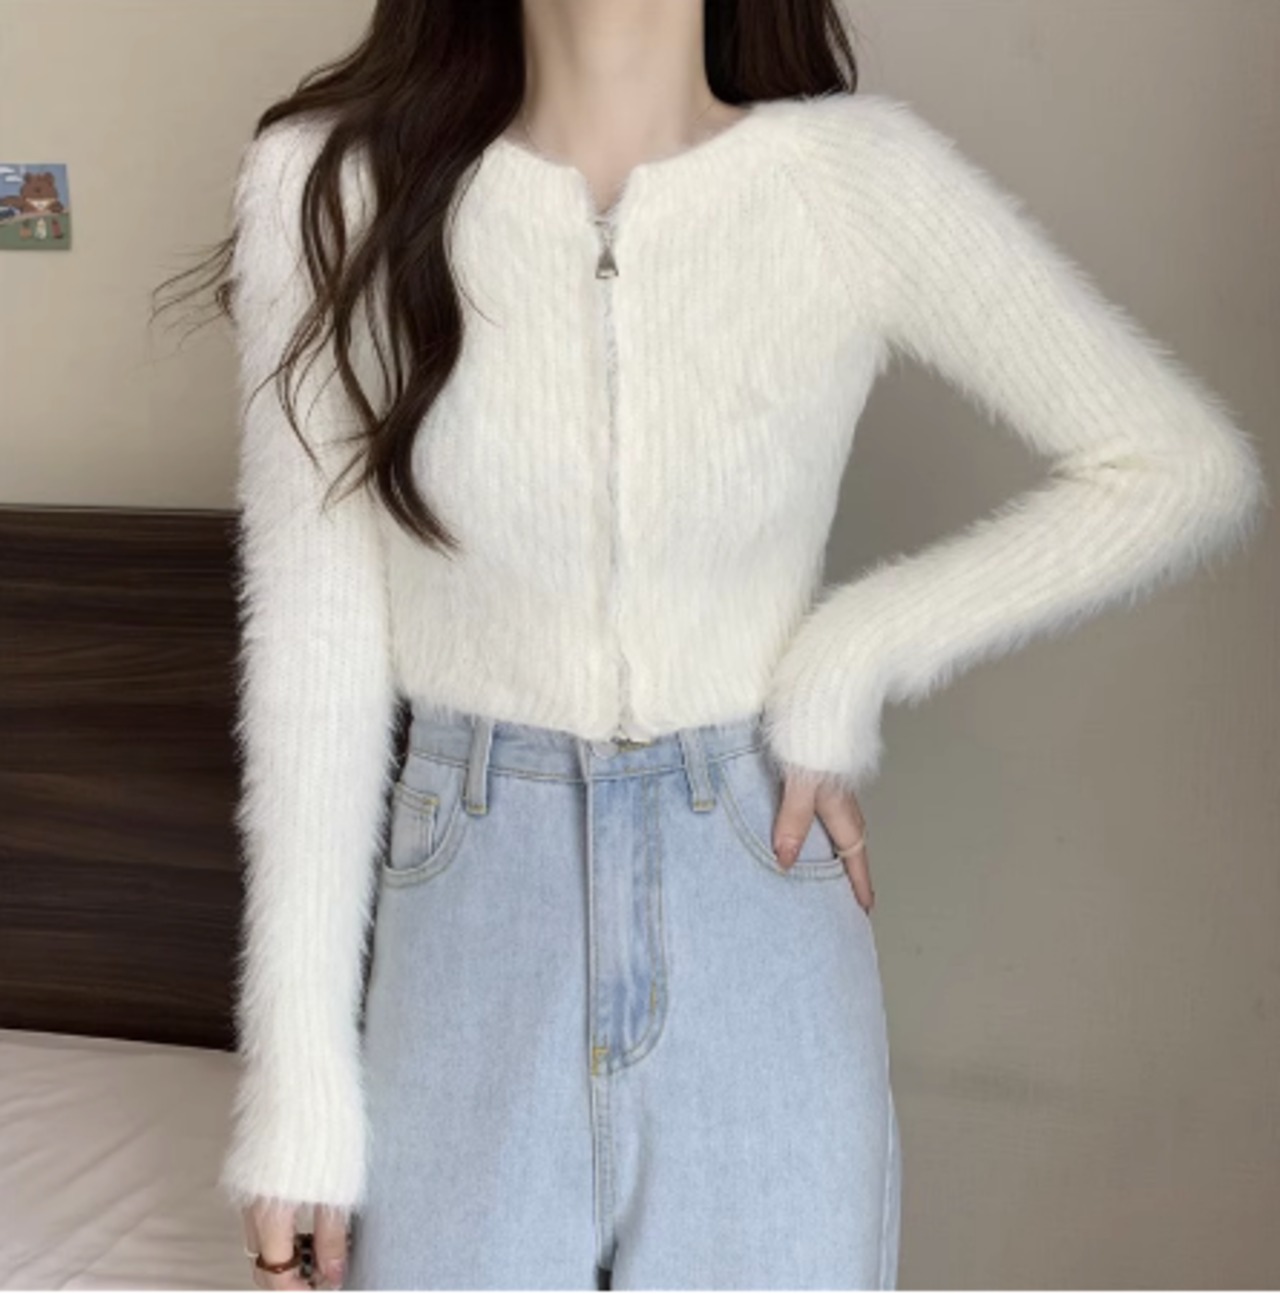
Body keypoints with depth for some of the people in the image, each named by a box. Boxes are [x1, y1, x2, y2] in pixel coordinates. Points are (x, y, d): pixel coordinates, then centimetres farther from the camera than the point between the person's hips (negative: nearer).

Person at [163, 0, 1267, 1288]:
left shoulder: (862, 178, -9)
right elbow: (314, 643, -5)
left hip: (758, 912, 1)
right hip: (468, 930, 0)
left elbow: (1193, 469, -1)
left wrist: (849, 664, -10)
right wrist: (300, 1085, -3)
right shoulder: (332, 182, -8)